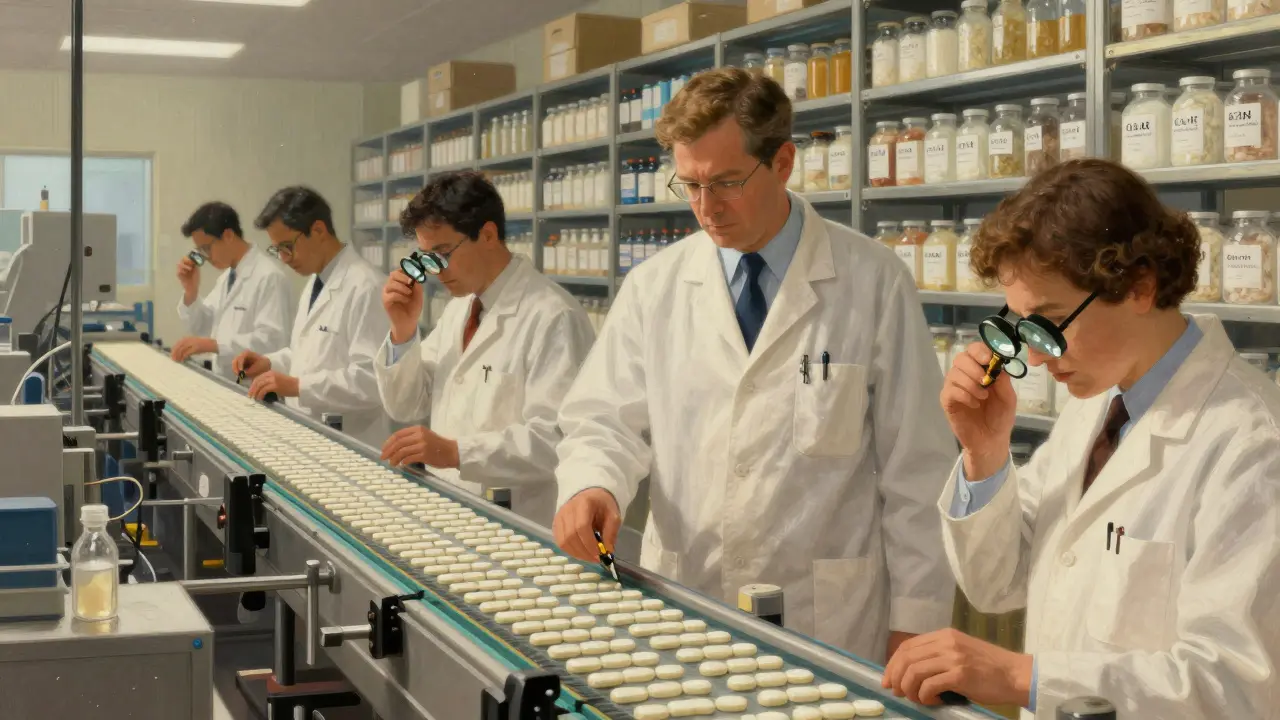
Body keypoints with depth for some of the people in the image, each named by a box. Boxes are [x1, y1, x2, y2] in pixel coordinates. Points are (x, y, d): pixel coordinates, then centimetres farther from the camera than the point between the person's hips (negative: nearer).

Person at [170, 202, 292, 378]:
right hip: (223, 384, 8)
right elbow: (201, 329, 19)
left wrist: (213, 344, -25)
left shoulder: (269, 277, -12)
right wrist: (191, 291, 4)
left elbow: (272, 341, -20)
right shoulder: (225, 277, 14)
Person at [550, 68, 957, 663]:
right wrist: (592, 485, -18)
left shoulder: (874, 283, -5)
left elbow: (915, 465, -4)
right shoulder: (654, 287, 4)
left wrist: (913, 624, -5)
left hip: (829, 623, -2)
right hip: (683, 611, 3)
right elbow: (606, 420, 6)